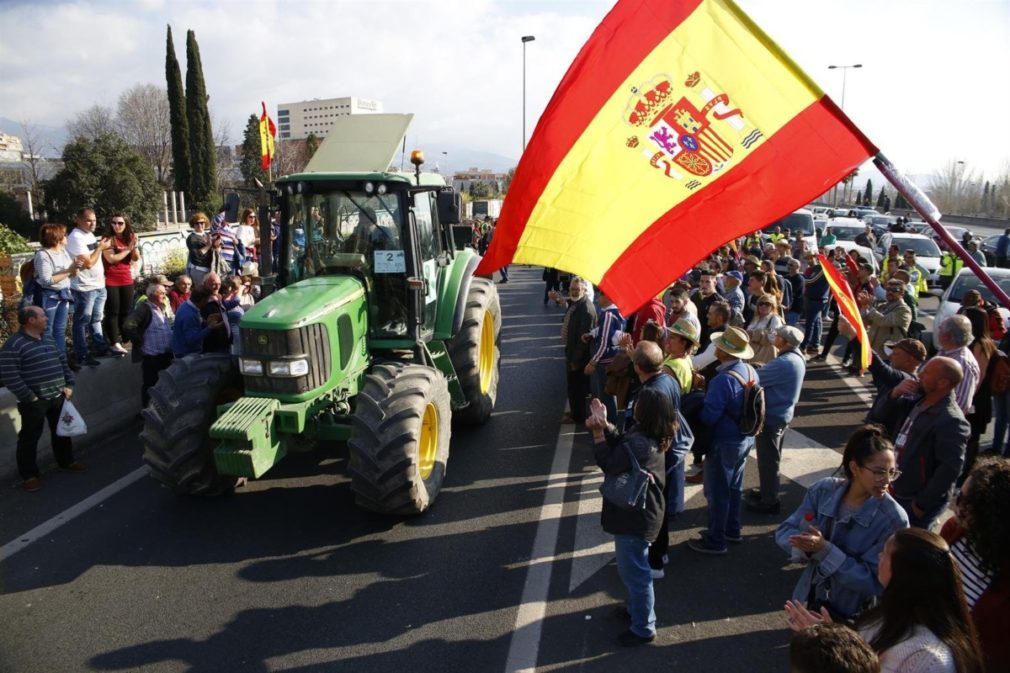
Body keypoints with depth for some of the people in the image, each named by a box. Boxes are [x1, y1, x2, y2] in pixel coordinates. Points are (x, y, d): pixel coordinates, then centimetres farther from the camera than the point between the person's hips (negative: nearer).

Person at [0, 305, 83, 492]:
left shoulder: (49, 338, 9)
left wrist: (69, 384, 8)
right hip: (35, 400, -7)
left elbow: (63, 362, 17)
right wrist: (28, 397, -18)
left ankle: (66, 461, 37)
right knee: (30, 437, 4)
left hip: (58, 396, 7)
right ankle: (29, 475, 15)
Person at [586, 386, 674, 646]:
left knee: (634, 572, 6)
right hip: (640, 513, 10)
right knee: (633, 568, 28)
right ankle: (636, 608, 47)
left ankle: (644, 628, 21)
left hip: (635, 517, -10)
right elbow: (619, 445, 5)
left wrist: (598, 433, -20)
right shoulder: (649, 436, 0)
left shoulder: (639, 443, -32)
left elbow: (609, 464, -23)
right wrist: (605, 426, -9)